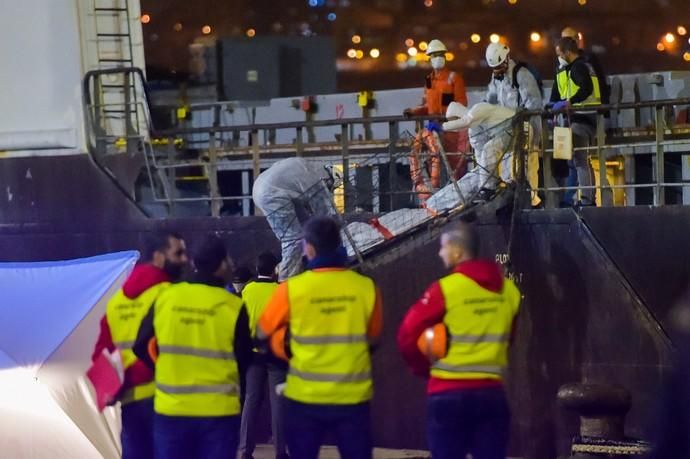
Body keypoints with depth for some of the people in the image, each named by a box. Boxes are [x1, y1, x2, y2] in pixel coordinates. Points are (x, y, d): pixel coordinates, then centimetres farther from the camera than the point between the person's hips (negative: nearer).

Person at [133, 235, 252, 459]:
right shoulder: (233, 306, -8)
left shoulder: (165, 298, -1)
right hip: (219, 410, -2)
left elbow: (142, 347, 6)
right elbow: (244, 360, 1)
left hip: (170, 408, 2)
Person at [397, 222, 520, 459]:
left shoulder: (446, 288, -11)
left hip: (450, 394, -4)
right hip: (492, 392, 4)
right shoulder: (508, 290, 4)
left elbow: (408, 335, -8)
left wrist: (425, 368, 8)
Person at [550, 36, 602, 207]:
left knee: (579, 159, -13)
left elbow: (587, 89, -25)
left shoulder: (577, 67, -9)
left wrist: (568, 102, -25)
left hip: (580, 118, -11)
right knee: (583, 160, 16)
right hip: (589, 119, 11)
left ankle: (586, 199, -18)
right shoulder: (585, 66, 22)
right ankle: (590, 198, 19)